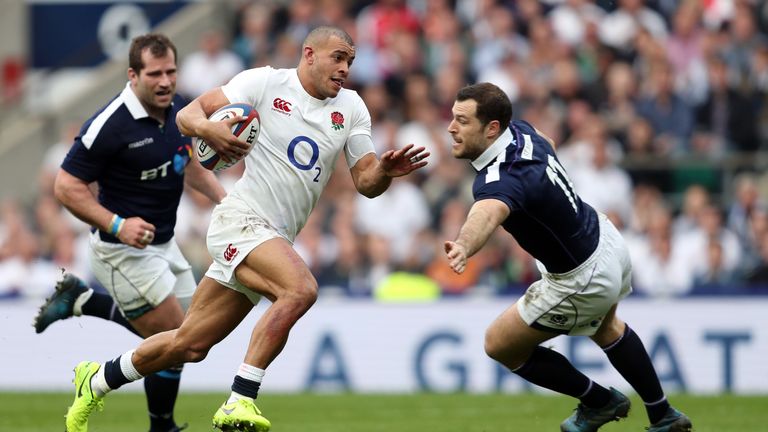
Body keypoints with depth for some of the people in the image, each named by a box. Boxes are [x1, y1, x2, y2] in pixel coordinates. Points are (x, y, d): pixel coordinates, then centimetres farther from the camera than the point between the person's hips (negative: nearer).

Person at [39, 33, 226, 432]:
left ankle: (81, 300, 29)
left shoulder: (178, 110, 0)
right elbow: (67, 187, -20)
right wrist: (117, 225, -29)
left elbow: (189, 163, 19)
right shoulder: (111, 125, -23)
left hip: (163, 244, 8)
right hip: (123, 250, -8)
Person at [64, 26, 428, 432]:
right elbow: (187, 114, -5)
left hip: (275, 240, 6)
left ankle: (99, 380, 30)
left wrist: (385, 171, -16)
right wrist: (207, 128, -28)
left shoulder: (351, 108, 9)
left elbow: (366, 181, 8)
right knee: (301, 289, -33)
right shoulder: (265, 83, -5)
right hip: (240, 219, -6)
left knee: (190, 345, 9)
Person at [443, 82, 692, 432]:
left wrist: (464, 246, -82)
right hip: (607, 242, 10)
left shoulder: (501, 178, -36)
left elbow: (488, 213, -61)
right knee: (606, 329, 37)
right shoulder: (519, 130, -9)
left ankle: (598, 401, 24)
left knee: (500, 345, 8)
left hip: (581, 282, -9)